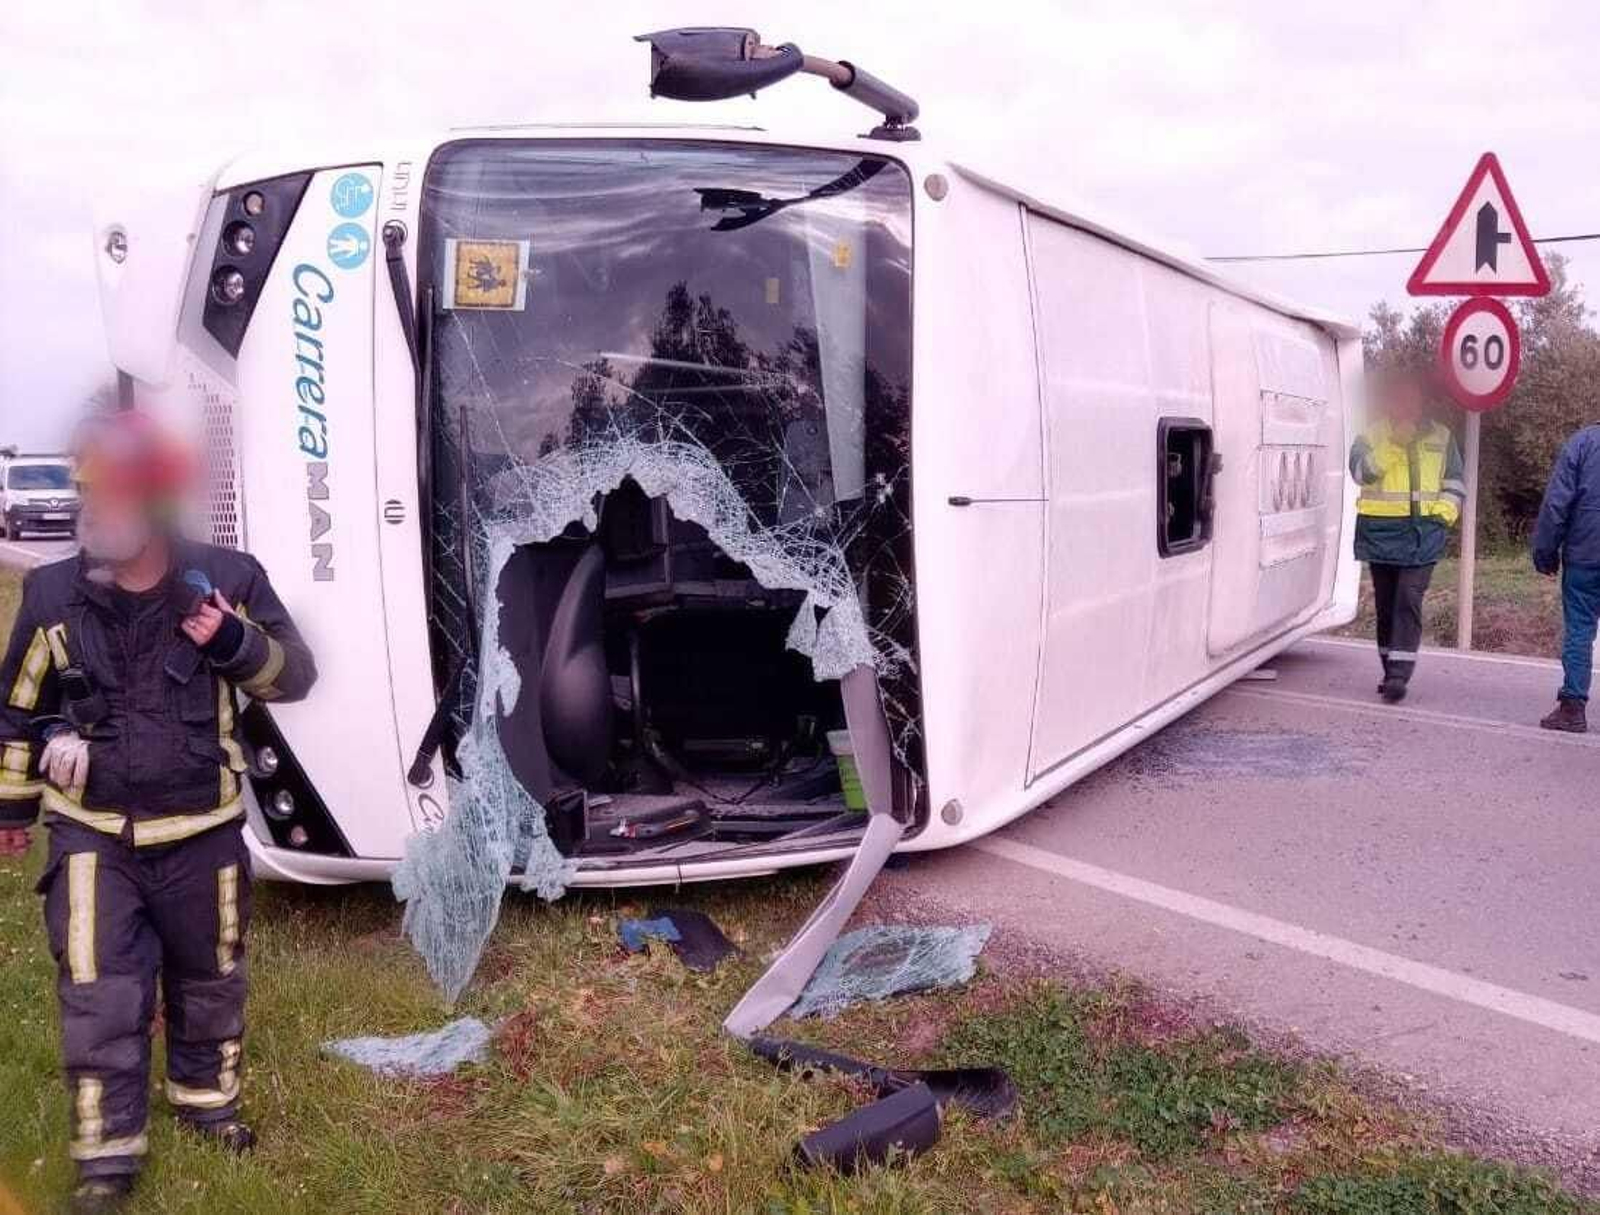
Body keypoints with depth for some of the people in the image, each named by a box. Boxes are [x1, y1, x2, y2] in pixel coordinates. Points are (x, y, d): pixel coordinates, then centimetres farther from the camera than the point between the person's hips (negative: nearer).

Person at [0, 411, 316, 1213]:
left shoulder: (226, 581, -10)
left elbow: (295, 674, -2)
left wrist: (238, 644, -23)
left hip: (201, 832, 1)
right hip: (92, 834, 0)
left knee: (208, 979, 17)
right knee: (99, 998, -2)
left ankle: (205, 1096, 42)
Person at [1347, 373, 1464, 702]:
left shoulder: (1441, 437, 11)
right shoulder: (1371, 435, 5)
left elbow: (1455, 483, 15)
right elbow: (1362, 470, -14)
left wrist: (1444, 511, -2)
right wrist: (1395, 443, -22)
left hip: (1424, 533, -1)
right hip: (1381, 530, 1)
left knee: (1409, 600, -13)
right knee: (1385, 603, 8)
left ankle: (1399, 674, -16)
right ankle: (1390, 671, 19)